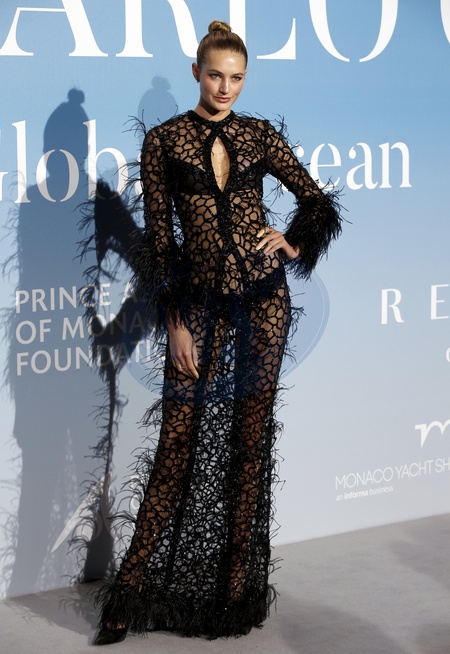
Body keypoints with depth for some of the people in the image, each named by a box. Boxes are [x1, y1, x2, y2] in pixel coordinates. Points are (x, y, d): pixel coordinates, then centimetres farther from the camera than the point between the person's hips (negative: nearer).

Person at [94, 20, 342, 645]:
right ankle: (133, 589, 3)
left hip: (262, 298, 2)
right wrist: (174, 322, -5)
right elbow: (159, 237, -1)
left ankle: (238, 587, 13)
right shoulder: (163, 141, 1)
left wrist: (293, 244, -4)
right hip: (201, 301, -2)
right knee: (179, 440, -3)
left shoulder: (261, 135, 6)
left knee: (251, 439, 4)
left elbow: (318, 201, 14)